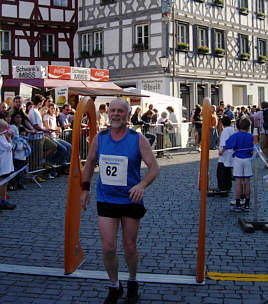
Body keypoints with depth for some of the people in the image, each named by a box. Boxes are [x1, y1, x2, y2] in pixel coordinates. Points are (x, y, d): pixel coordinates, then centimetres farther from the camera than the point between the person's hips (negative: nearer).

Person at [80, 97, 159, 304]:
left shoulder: (138, 139, -8)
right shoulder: (99, 138, 1)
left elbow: (154, 167, -13)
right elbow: (90, 163, 17)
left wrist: (142, 184, -31)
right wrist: (85, 188, 12)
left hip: (131, 200, -1)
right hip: (106, 200, 2)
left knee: (130, 248, 10)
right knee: (108, 248, -3)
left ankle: (132, 282, 37)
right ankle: (114, 287, 20)